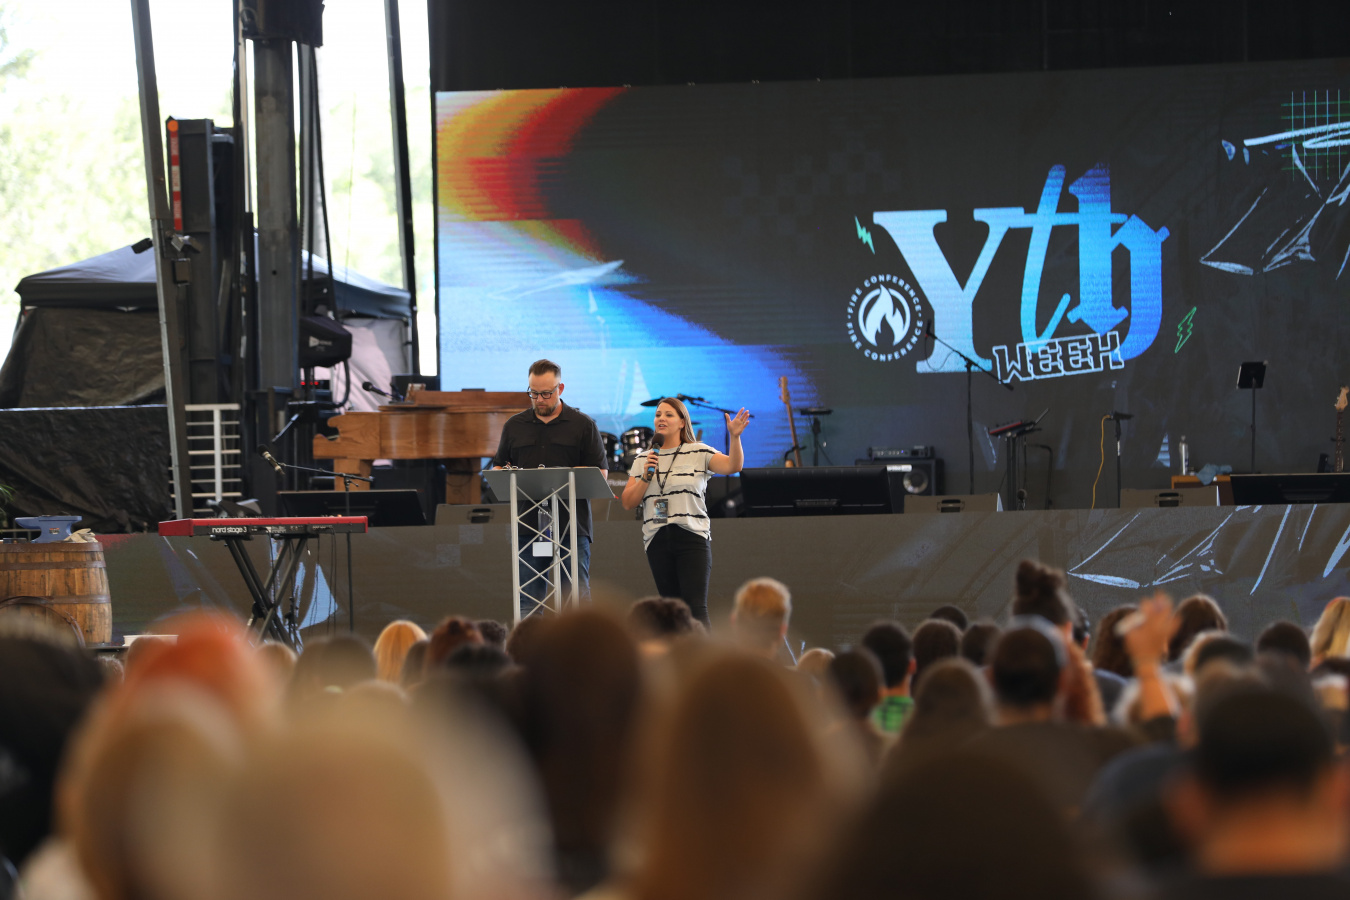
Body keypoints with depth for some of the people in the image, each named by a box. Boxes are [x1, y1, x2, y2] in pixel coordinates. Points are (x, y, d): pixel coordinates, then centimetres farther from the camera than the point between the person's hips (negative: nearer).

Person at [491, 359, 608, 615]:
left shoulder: (582, 424, 7)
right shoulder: (514, 426, 15)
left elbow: (601, 472, 3)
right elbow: (498, 467, 19)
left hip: (571, 526, -3)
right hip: (528, 525, 3)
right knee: (527, 605, 1)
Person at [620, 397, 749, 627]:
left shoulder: (699, 453, 3)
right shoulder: (642, 461, 15)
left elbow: (732, 466, -10)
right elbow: (628, 502, 10)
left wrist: (734, 437, -25)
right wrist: (646, 476, -4)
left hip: (692, 538, -4)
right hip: (657, 539, 4)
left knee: (696, 608, -15)